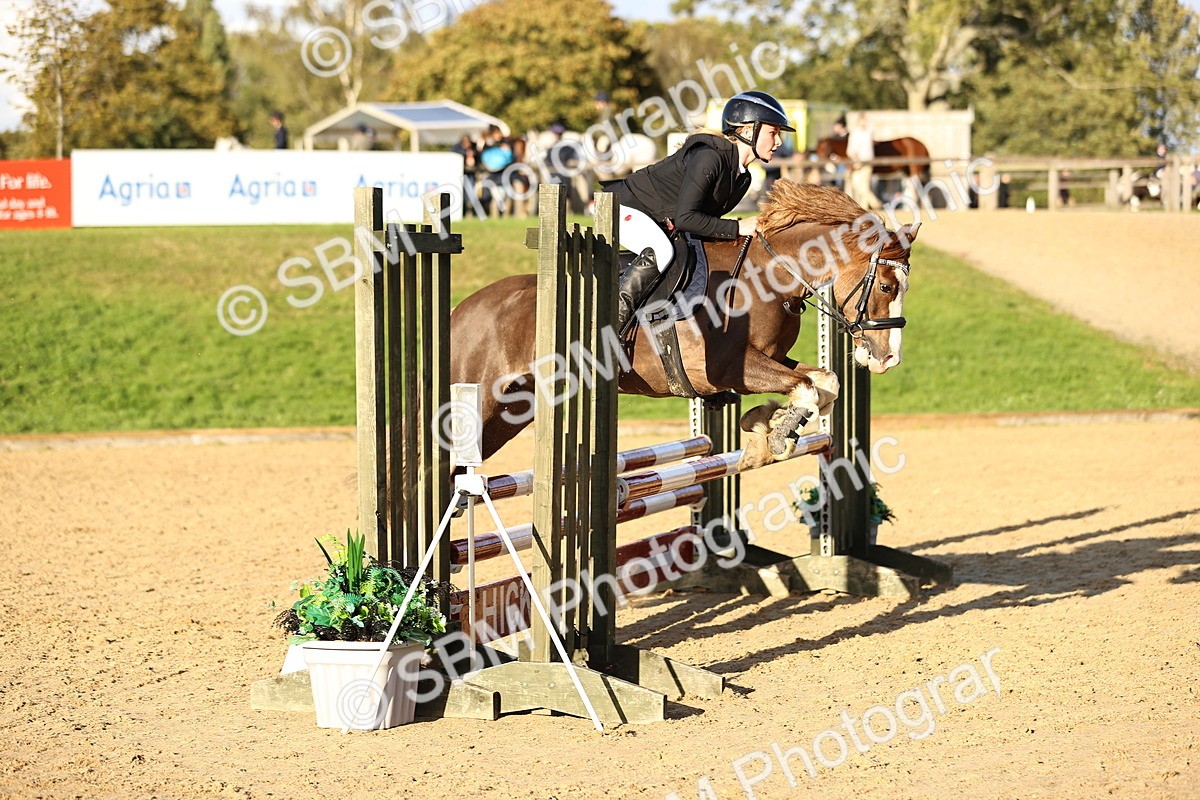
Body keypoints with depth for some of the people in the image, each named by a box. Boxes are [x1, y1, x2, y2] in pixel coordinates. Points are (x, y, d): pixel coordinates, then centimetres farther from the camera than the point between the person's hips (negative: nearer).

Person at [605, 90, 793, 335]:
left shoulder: (742, 179, 2)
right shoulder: (709, 158, -28)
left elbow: (708, 217, 10)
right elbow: (685, 218, -32)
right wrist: (737, 228, -31)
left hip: (661, 225, 10)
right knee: (660, 252, -33)